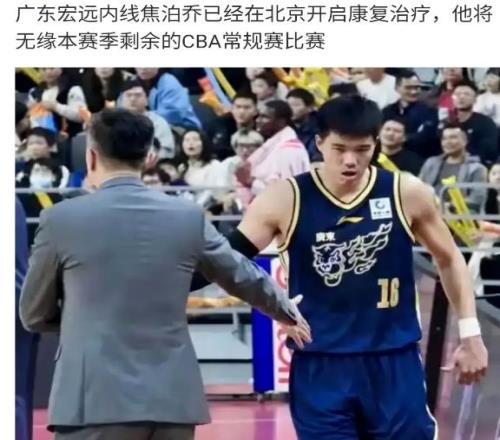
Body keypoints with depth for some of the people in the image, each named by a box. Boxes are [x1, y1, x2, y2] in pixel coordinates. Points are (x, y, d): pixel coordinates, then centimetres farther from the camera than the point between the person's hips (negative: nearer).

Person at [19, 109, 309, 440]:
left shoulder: (61, 218, -2)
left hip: (96, 400, -4)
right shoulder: (188, 217, 6)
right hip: (173, 398, 4)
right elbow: (246, 277, 21)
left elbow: (34, 316, 10)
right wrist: (288, 312, 41)